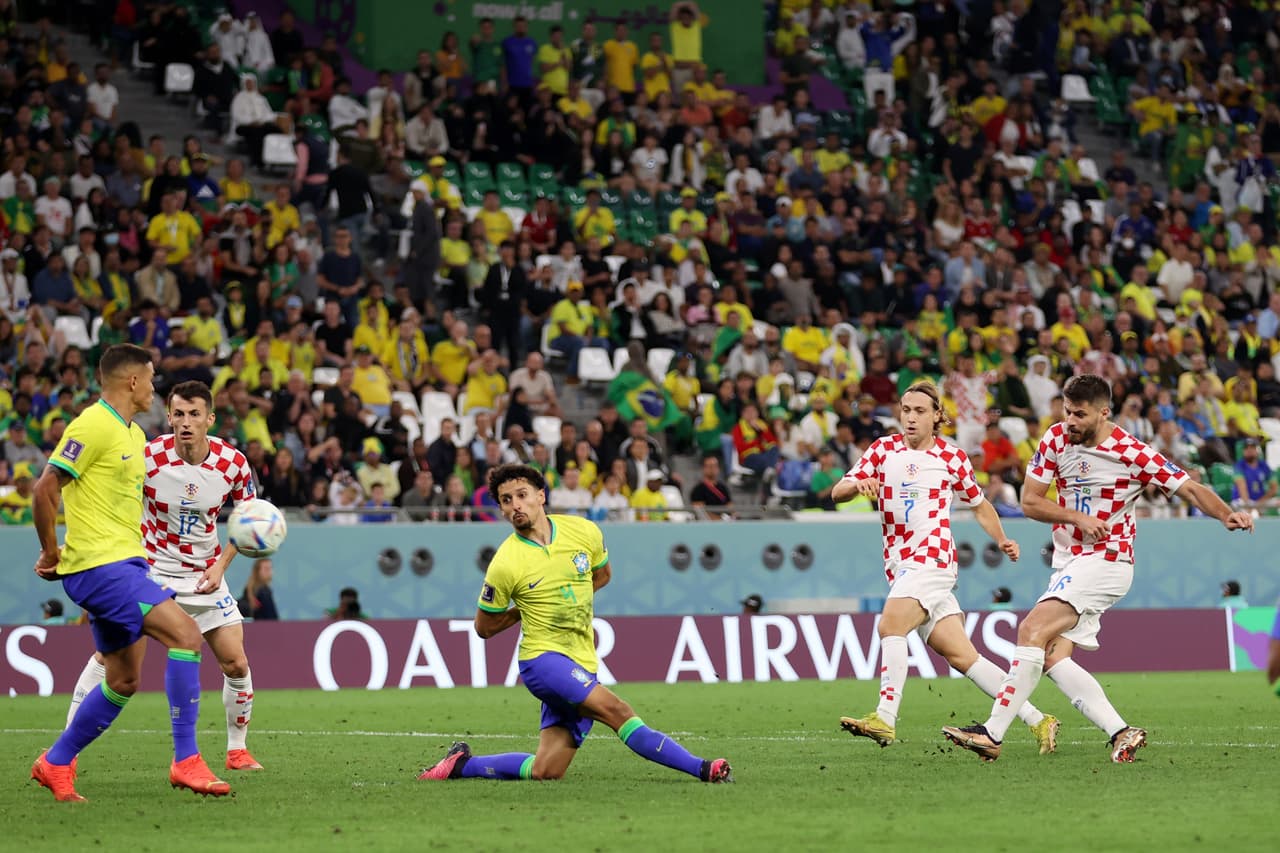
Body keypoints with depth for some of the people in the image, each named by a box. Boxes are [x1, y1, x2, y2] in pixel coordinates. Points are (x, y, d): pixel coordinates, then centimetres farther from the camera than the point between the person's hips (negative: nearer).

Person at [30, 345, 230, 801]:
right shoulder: (93, 426, -12)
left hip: (123, 563, 10)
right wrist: (51, 552, -8)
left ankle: (55, 764, 23)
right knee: (185, 633, -19)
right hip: (99, 564, -10)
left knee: (123, 682, 11)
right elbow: (46, 488, -15)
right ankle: (186, 760, -18)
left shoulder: (133, 434, 18)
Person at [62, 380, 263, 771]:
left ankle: (237, 750, 15)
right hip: (150, 569, -2)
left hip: (204, 574, 2)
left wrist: (220, 565, -7)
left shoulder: (233, 463, -10)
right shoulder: (148, 456, -17)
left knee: (236, 663, -4)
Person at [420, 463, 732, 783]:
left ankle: (462, 764, 19)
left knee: (545, 772, 1)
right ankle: (700, 768, -23)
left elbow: (602, 574, 22)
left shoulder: (584, 532, 0)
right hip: (542, 658, -5)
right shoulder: (505, 564, -11)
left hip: (581, 664, 5)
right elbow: (484, 627, 2)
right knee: (617, 711, -26)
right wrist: (524, 609, -1)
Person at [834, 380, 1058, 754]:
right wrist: (859, 484, -17)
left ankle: (885, 719, -33)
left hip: (931, 557, -4)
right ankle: (1036, 721, 5)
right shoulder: (883, 449, 12)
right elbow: (838, 492, 5)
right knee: (961, 655, 1)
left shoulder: (952, 457, 5)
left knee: (891, 625, -26)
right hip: (900, 566, 4)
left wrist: (1002, 540, 3)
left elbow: (980, 505, 19)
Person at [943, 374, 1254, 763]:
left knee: (1032, 631, -20)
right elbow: (1029, 501, 3)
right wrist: (1077, 517, -12)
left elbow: (1191, 489, -7)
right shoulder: (1056, 439, 2)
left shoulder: (1132, 454, -11)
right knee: (1053, 658, -8)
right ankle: (1122, 733, -7)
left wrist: (1226, 515, -25)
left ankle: (992, 734, -21)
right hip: (1068, 562, 7)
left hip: (1104, 561, -7)